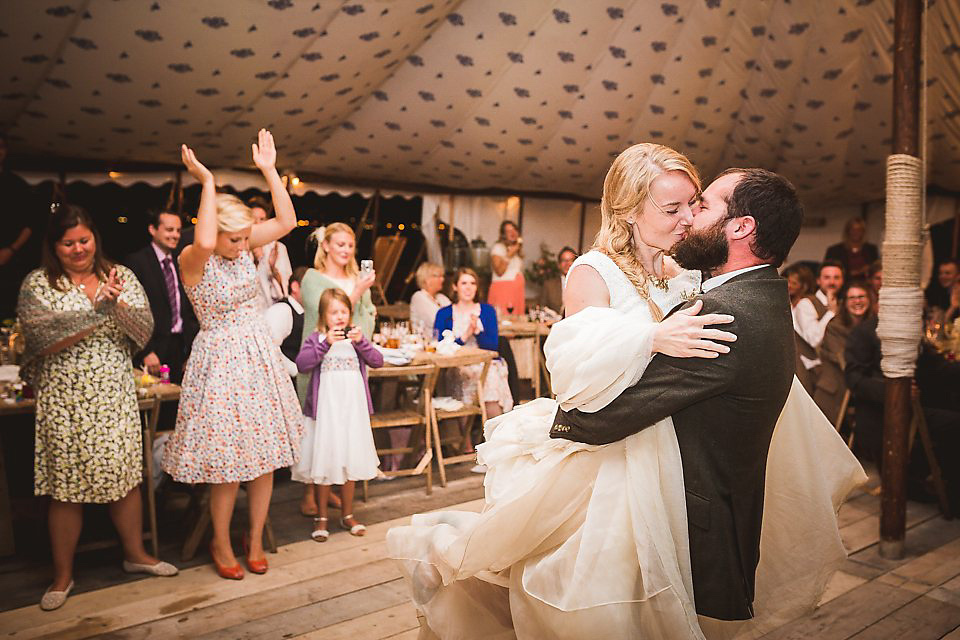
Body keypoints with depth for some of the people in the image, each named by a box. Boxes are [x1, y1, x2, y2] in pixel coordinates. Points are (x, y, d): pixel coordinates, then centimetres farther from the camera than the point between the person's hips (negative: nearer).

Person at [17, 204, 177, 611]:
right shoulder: (37, 284, -1)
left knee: (126, 475, 10)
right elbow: (44, 340, -14)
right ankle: (63, 574, 24)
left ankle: (135, 553, 29)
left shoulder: (121, 276, 4)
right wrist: (98, 310, -19)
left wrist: (118, 304, -21)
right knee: (66, 487, 7)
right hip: (63, 400, -2)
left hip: (115, 395, 2)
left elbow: (144, 332, -4)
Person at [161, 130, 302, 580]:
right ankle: (221, 544, 27)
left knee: (264, 457, 10)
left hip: (259, 358, 6)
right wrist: (207, 181, -31)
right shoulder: (192, 260, -15)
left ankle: (255, 539, 29)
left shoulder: (243, 247, 1)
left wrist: (269, 170, -8)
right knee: (227, 464, 3)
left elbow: (287, 222, -4)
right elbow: (203, 243, -39)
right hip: (221, 362, -5)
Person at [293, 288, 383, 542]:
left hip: (353, 409, 3)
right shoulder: (316, 338, -2)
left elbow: (377, 361, -3)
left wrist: (361, 342, -18)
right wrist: (326, 343, -25)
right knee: (323, 463, 4)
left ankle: (348, 515, 27)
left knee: (350, 462, 12)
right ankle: (321, 518, 20)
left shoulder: (355, 336, 9)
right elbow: (301, 364, -18)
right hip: (325, 410, -3)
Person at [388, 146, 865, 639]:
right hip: (601, 459, -6)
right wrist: (653, 338, -35)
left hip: (657, 459, 6)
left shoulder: (680, 276, 9)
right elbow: (576, 369, -23)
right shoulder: (592, 273, -9)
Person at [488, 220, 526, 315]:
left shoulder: (518, 250, 21)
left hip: (518, 290, 7)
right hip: (503, 289, -7)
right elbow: (499, 272, -13)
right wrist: (509, 256, -15)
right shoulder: (497, 247, -2)